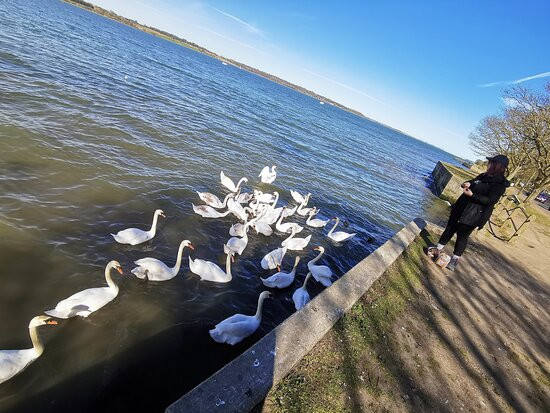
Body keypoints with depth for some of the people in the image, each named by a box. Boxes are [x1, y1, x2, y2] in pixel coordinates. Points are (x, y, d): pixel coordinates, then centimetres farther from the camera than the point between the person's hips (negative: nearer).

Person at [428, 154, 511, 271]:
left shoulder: (500, 184, -15)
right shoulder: (484, 176, 10)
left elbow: (491, 200, -21)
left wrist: (472, 195, -26)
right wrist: (467, 184, -1)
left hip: (474, 215, -8)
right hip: (461, 207, 8)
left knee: (462, 235, 1)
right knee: (450, 228, 13)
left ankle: (455, 260, 14)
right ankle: (438, 249, 24)